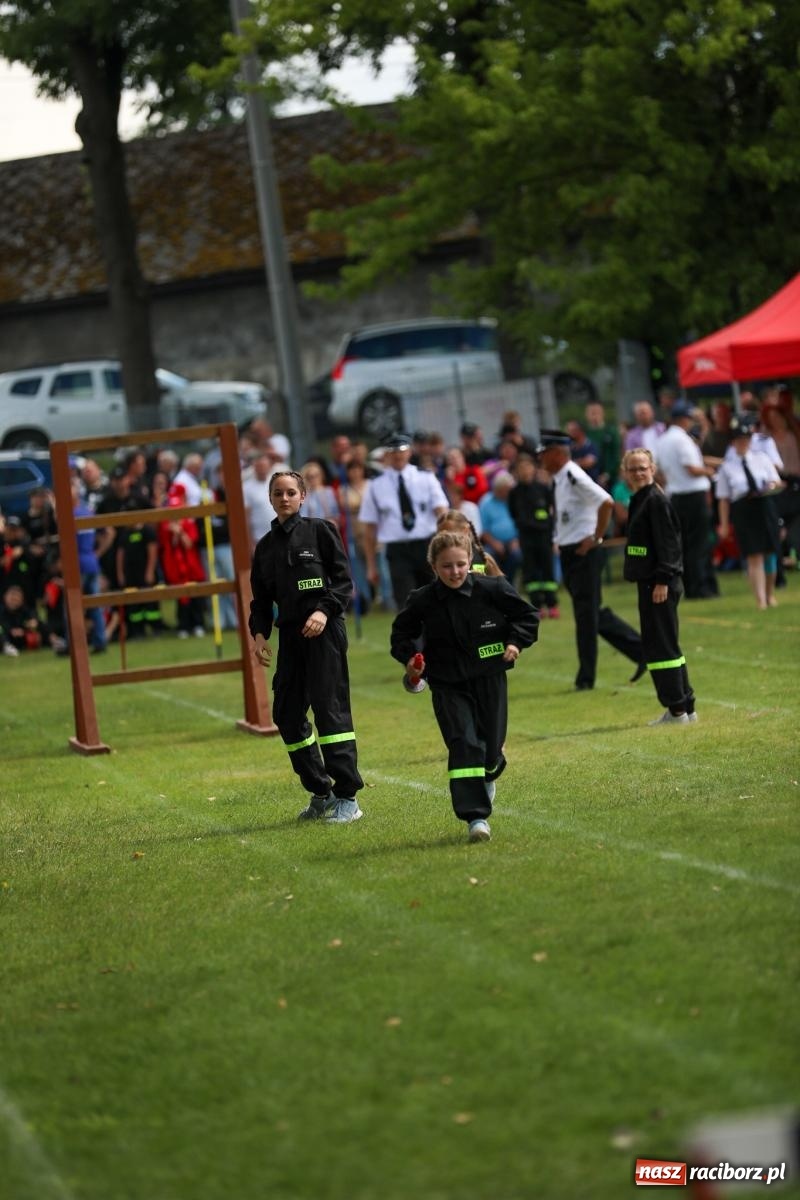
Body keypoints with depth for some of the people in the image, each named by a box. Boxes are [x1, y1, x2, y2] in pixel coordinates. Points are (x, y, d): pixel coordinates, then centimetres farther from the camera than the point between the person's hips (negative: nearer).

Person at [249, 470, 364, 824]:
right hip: (289, 635, 6)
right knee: (287, 715, 5)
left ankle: (347, 798, -8)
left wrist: (325, 610, -17)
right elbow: (261, 598, 18)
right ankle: (320, 793, 16)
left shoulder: (320, 530, 1)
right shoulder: (265, 546, 15)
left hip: (323, 631, -6)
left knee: (329, 708, -10)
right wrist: (259, 632, 2)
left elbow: (343, 580, -2)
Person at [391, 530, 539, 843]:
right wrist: (408, 655, -7)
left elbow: (527, 615, 5)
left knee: (490, 745, 7)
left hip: (489, 679, 1)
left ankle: (488, 775, 46)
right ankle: (476, 816, -16)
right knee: (463, 744, -15)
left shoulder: (492, 590, -9)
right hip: (447, 685, -1)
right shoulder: (422, 601, -7)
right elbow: (402, 631, 11)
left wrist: (516, 642, -10)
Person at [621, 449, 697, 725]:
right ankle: (685, 707, 19)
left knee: (660, 645, -7)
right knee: (665, 644, 14)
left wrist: (662, 581, -21)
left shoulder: (656, 501, -13)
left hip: (659, 585, -10)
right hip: (649, 582, 10)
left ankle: (677, 710, -4)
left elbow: (667, 543, -18)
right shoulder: (640, 500, 16)